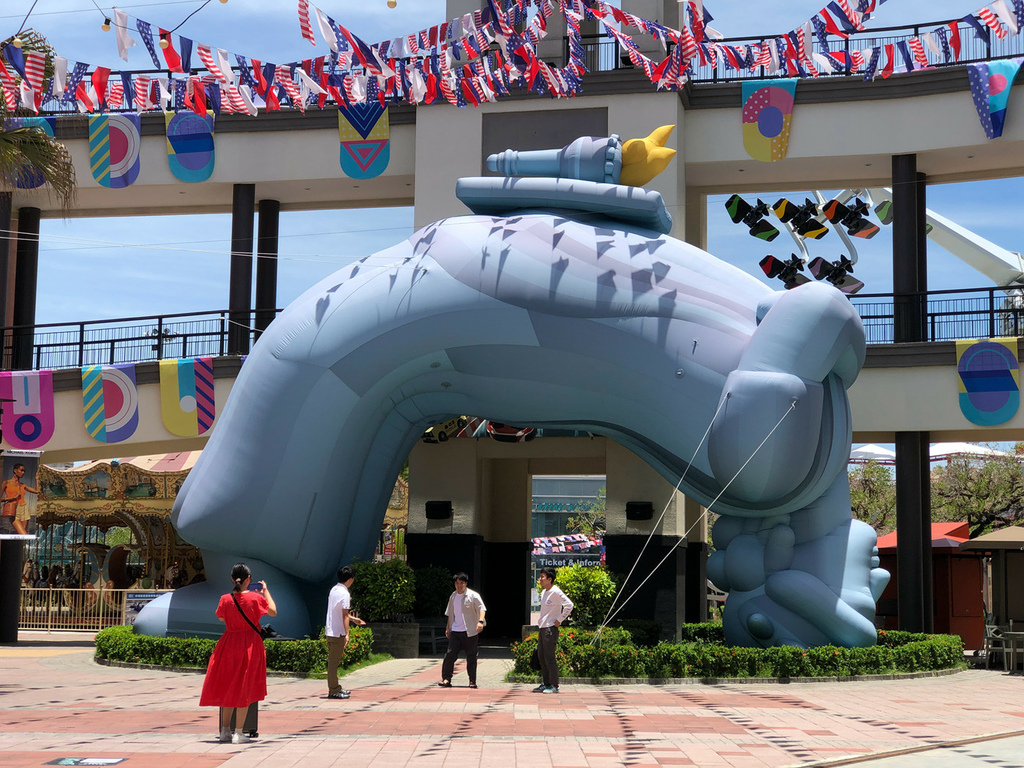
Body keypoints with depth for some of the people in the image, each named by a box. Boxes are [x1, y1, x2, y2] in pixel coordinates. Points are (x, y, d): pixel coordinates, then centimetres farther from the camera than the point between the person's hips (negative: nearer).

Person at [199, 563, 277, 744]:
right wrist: (266, 592, 13)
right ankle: (238, 732, -1)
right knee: (244, 688, 2)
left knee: (227, 686, 14)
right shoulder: (256, 598, -11)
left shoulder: (225, 599, -6)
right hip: (250, 645, -2)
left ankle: (225, 730, 18)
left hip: (229, 644, 2)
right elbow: (273, 612, 4)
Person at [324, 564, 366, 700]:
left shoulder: (334, 589, 12)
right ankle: (334, 691, 2)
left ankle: (336, 688, 24)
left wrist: (353, 619, 30)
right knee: (334, 662, -3)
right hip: (338, 633, -9)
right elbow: (345, 615, -18)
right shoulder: (345, 594, -16)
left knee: (333, 661, 15)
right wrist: (347, 634, -17)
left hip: (329, 631, 9)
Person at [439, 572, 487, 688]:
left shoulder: (473, 595, -4)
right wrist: (448, 627, 21)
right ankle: (446, 679, 1)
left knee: (471, 656, 0)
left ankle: (472, 681, 8)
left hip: (470, 632, -4)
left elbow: (482, 609, -11)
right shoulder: (453, 596, 14)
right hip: (455, 631, 4)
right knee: (450, 654, -5)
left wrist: (480, 621, -27)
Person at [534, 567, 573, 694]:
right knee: (541, 656, 11)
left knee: (549, 657, -8)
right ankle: (546, 684, 18)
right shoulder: (543, 592, 14)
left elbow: (569, 605, -21)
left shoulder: (555, 592, -14)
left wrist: (559, 620, -17)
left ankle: (554, 686, -2)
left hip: (550, 628, -9)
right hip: (542, 628, 9)